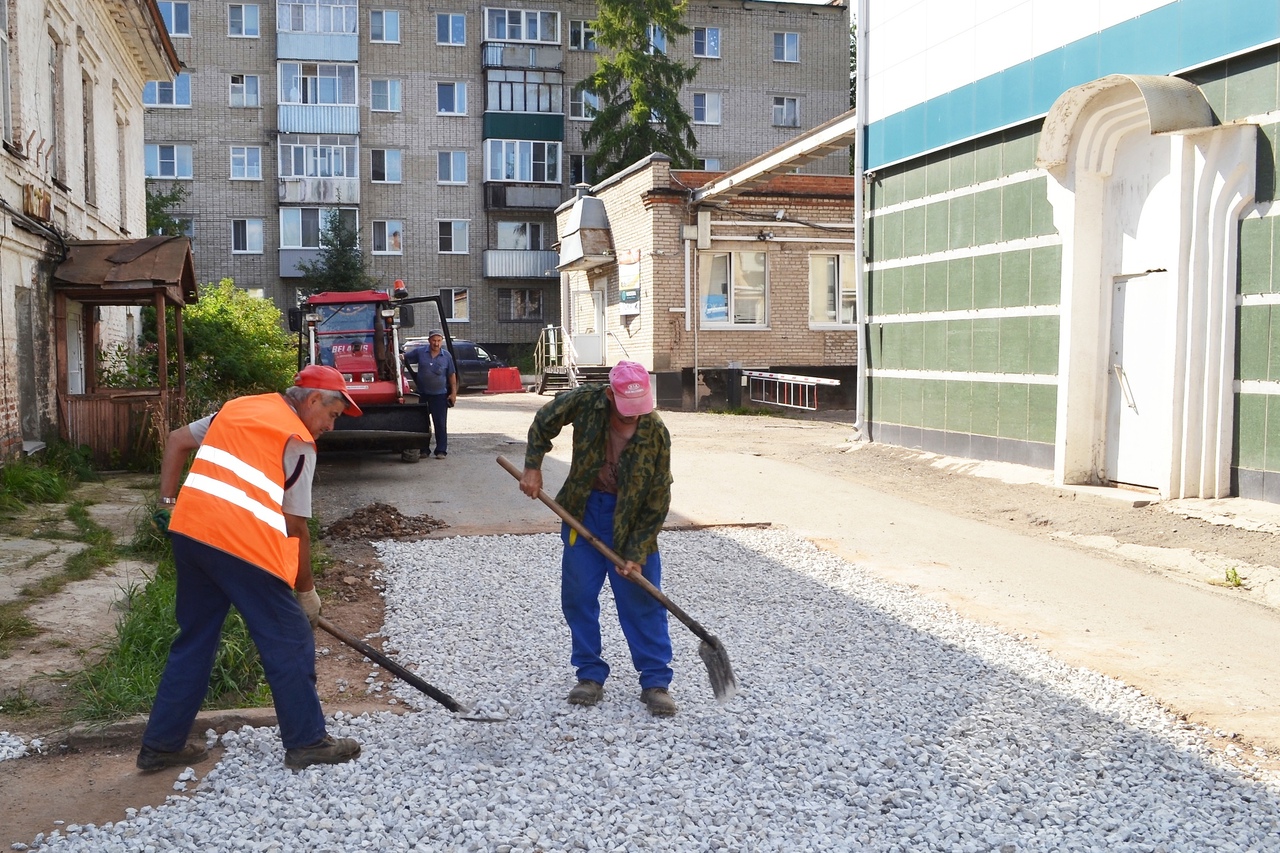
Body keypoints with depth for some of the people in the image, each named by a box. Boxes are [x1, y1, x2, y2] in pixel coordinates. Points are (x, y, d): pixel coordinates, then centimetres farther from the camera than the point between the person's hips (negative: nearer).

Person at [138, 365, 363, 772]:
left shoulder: (238, 407, 18)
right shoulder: (299, 441, -2)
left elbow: (177, 440, 19)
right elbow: (295, 526, -3)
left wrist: (168, 503, 21)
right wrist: (306, 591, 6)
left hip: (188, 530, 7)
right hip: (242, 545, -7)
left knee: (194, 639, 19)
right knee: (289, 643, 6)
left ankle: (161, 743, 25)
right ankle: (307, 742, 14)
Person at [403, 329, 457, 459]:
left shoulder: (446, 356, 0)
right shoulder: (419, 352, -2)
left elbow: (452, 375, 4)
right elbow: (405, 359, 10)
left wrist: (453, 393, 0)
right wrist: (414, 374, 1)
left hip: (440, 395, -1)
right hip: (422, 394, 2)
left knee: (440, 423, -3)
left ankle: (441, 450, 0)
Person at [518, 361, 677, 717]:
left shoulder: (656, 434, -21)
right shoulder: (585, 402, -18)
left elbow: (657, 501, -15)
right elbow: (543, 423, 3)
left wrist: (636, 554, -17)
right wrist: (532, 467, -5)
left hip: (631, 519, -2)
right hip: (583, 511, 3)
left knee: (643, 599, -2)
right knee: (578, 595, 6)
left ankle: (655, 681, 8)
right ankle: (590, 676, 18)